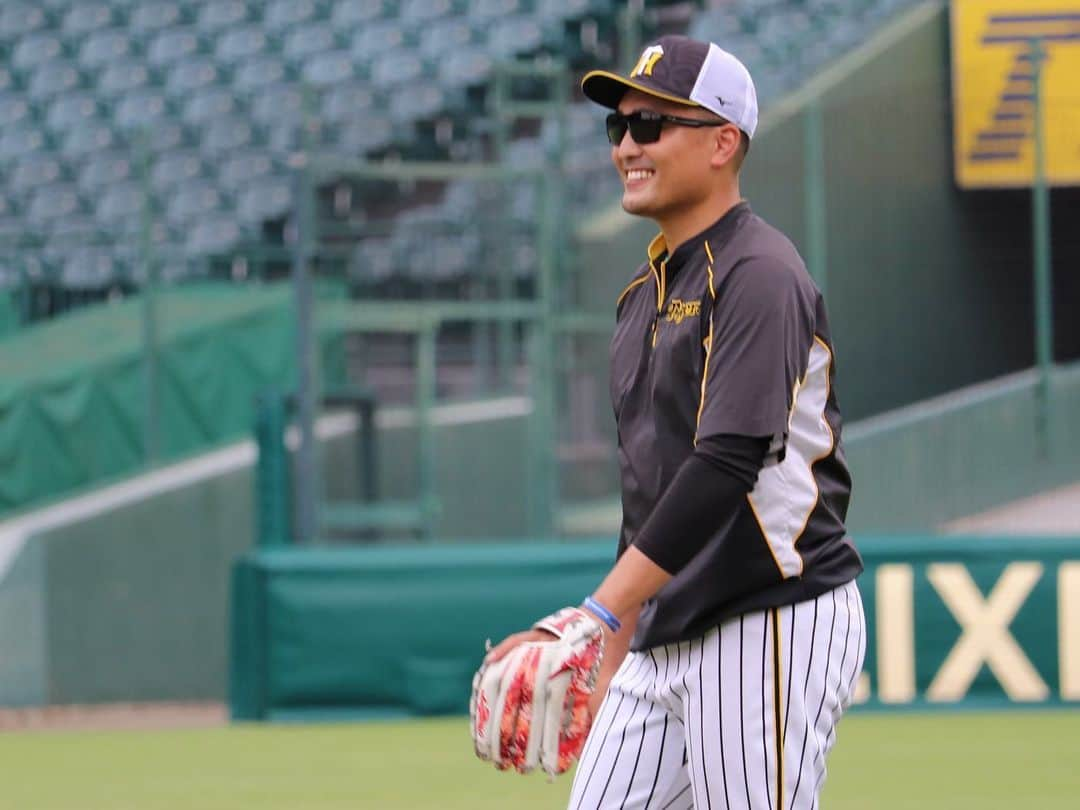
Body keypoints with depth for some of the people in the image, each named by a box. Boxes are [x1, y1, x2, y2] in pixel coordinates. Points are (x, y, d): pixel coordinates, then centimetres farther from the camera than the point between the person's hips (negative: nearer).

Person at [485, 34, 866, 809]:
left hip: (773, 625, -9)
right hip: (665, 642, 9)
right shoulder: (644, 294, 18)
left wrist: (598, 614, -29)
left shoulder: (759, 275, -12)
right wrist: (616, 660, 22)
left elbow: (727, 465, -24)